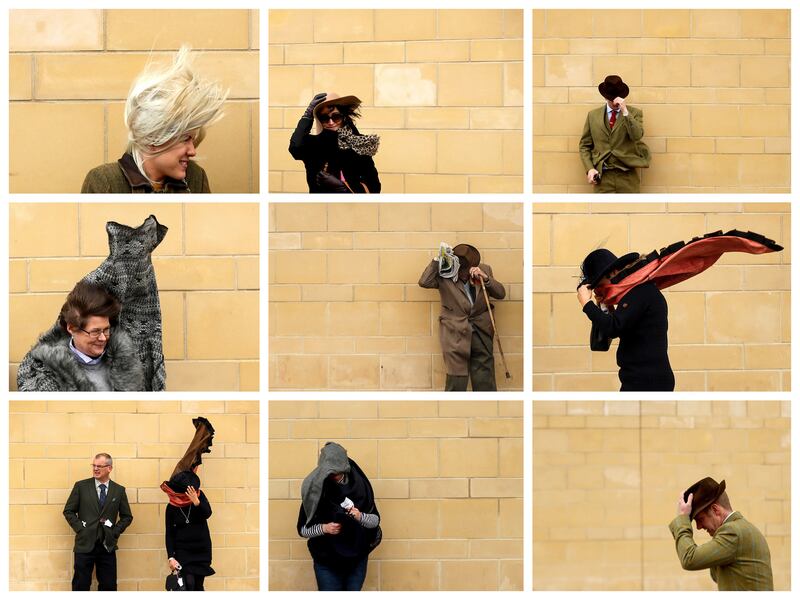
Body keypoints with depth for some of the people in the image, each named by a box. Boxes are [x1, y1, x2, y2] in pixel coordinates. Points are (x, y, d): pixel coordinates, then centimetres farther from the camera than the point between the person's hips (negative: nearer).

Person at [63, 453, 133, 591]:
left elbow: (127, 517, 12)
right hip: (85, 544, -1)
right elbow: (68, 511, 5)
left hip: (108, 545, 1)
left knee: (109, 585, 4)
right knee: (81, 585, 1)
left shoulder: (119, 490, 6)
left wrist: (115, 532, 1)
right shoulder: (81, 486, 1)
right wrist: (80, 528, -4)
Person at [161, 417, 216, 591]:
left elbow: (207, 513, -20)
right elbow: (169, 534, -7)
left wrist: (197, 502, -39)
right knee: (188, 584, -13)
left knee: (198, 585, 6)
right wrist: (170, 557, -14)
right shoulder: (171, 508, -8)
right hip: (182, 550, -2)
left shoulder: (199, 496, -6)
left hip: (201, 548, 2)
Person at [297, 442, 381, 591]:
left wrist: (360, 517, -20)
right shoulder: (315, 490, -8)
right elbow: (302, 529, -2)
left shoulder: (359, 486, -5)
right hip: (326, 561, -1)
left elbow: (376, 520, 2)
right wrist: (323, 528, -21)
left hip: (356, 560, 1)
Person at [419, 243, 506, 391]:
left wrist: (485, 278, -14)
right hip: (455, 333, -2)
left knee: (485, 382, 5)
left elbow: (501, 294, 2)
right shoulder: (444, 275, -4)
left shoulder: (484, 270, 4)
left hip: (481, 333, 3)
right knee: (456, 380, -5)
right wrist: (438, 259, -19)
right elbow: (424, 282, -18)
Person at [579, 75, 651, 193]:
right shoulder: (593, 115, 10)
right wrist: (589, 169, -2)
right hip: (603, 175, 1)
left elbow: (637, 136, -12)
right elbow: (584, 145, 12)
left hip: (627, 175, -1)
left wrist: (625, 112, -17)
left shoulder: (634, 113, 6)